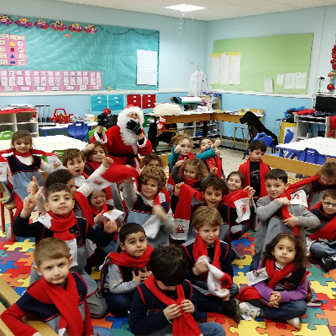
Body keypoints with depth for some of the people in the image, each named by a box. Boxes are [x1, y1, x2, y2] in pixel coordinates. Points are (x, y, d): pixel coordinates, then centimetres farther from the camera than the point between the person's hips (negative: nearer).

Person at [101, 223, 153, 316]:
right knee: (118, 302, -36)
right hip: (116, 293, -4)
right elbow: (114, 288, -23)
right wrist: (134, 283, -31)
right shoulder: (116, 265, -24)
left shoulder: (149, 256, -11)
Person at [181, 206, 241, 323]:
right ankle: (226, 308, -22)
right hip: (196, 286, -3)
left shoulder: (223, 247, -3)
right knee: (185, 296, -33)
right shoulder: (188, 248, -15)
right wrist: (195, 271, -35)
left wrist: (225, 288, -17)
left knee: (234, 289, -15)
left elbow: (228, 271, 2)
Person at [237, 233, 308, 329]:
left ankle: (258, 311, -22)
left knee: (301, 307, -30)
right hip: (266, 296, 0)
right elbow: (258, 282, -10)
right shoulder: (266, 263, -13)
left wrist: (283, 296, -24)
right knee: (248, 293, -22)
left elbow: (302, 293, -9)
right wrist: (269, 294, -28)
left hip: (286, 300, 0)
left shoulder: (299, 271, -15)